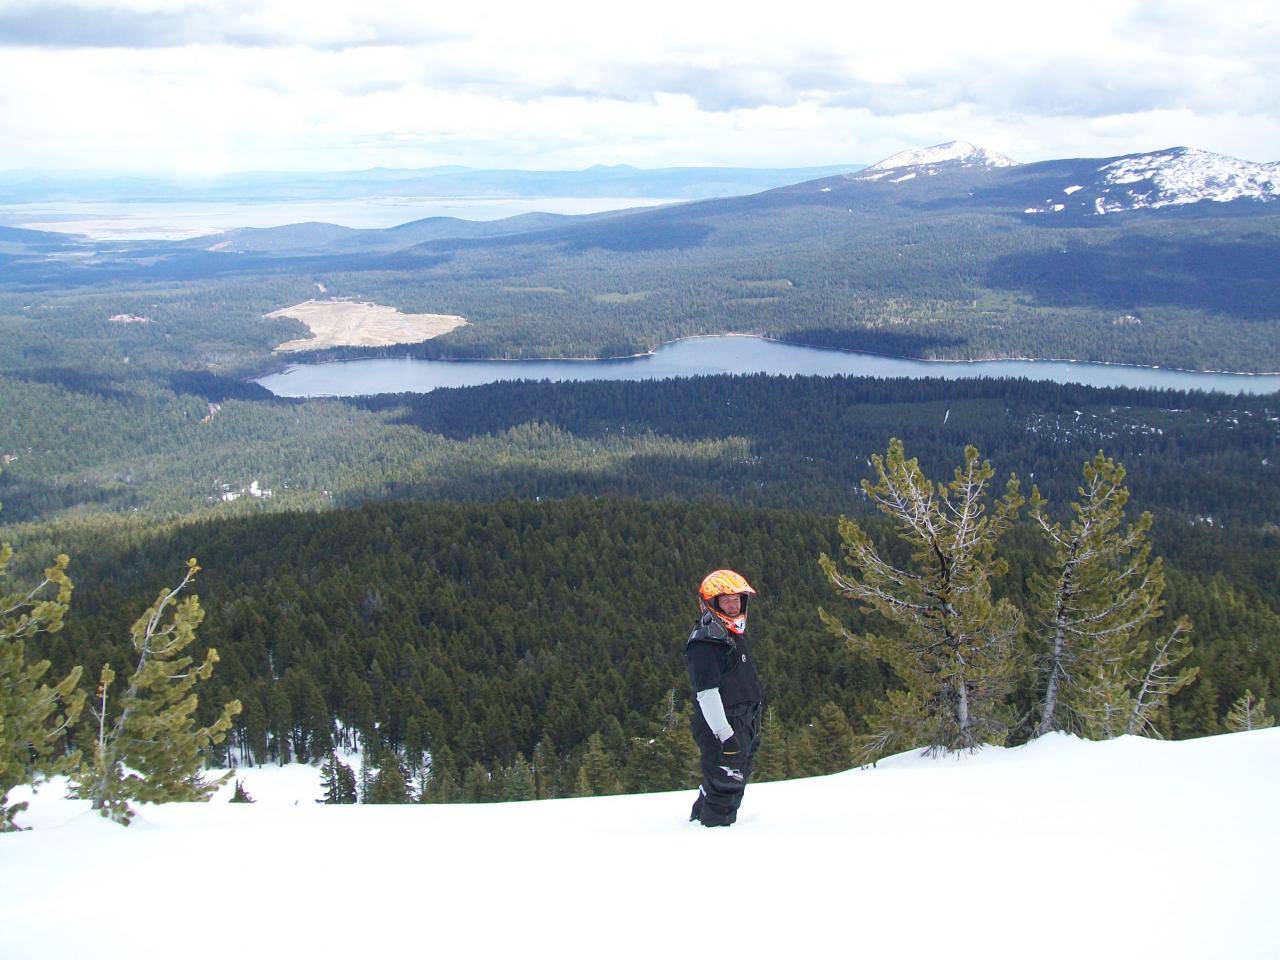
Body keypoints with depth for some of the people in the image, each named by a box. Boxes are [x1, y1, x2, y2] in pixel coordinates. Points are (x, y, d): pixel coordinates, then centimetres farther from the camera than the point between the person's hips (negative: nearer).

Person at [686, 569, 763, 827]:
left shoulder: (735, 635, 16)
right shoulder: (705, 643, -16)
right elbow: (707, 693, -22)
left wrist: (752, 729, 24)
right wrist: (726, 735, -25)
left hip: (742, 727, 10)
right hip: (723, 728, -10)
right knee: (725, 786, -9)